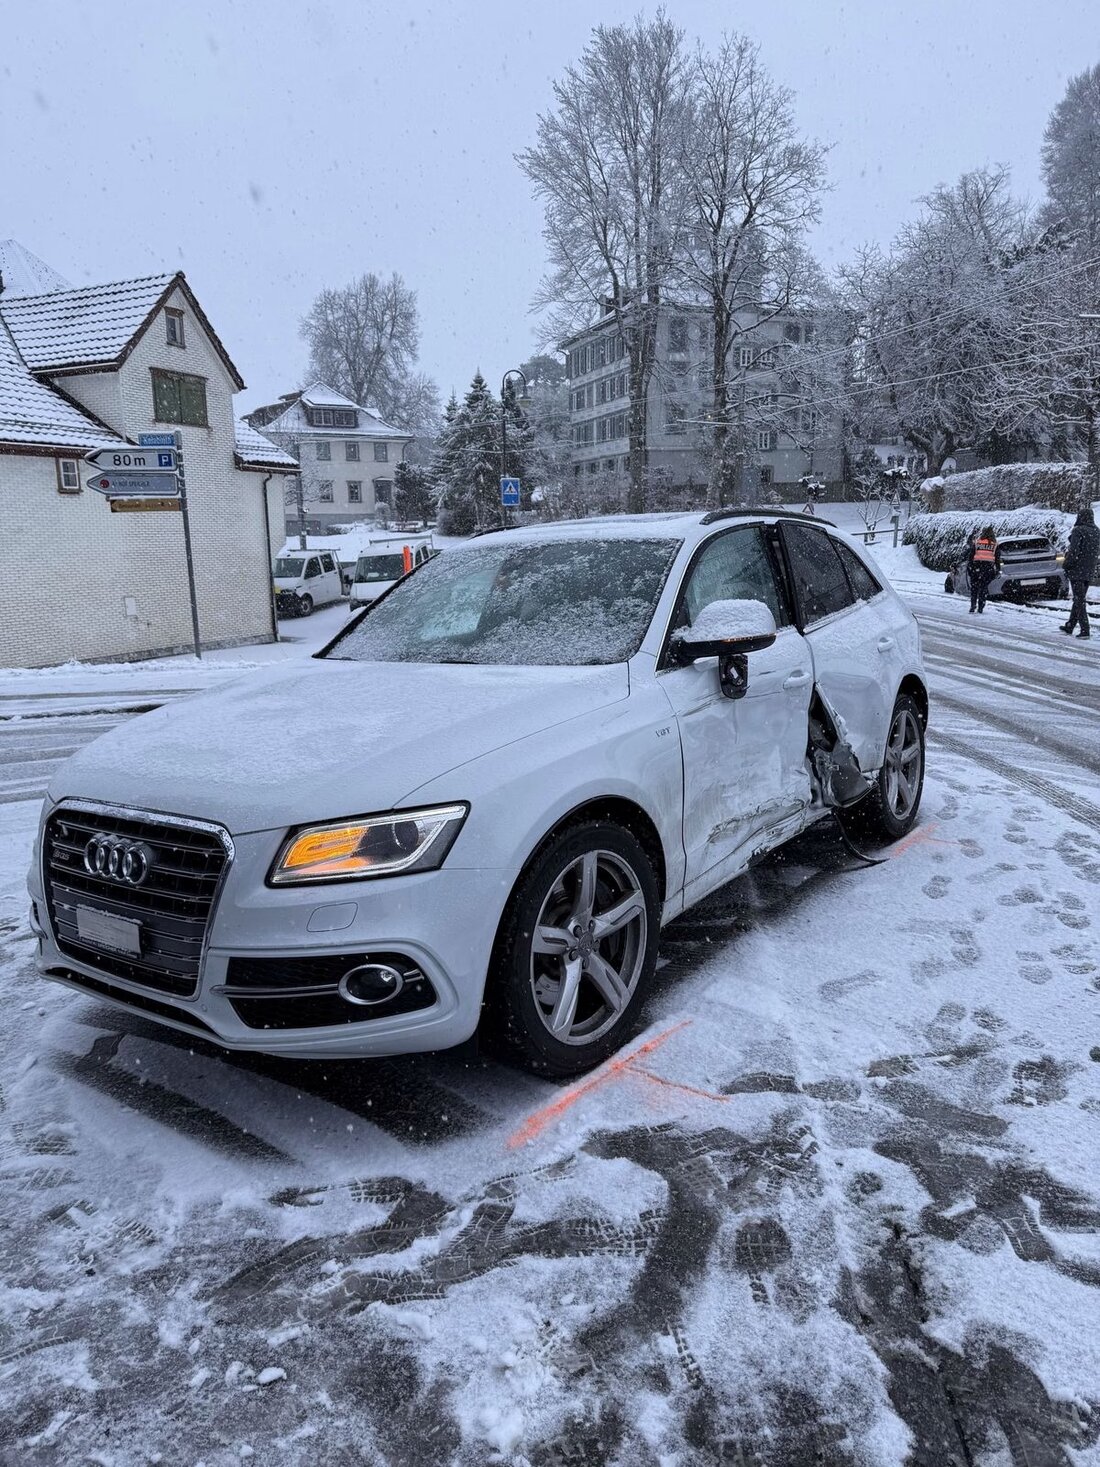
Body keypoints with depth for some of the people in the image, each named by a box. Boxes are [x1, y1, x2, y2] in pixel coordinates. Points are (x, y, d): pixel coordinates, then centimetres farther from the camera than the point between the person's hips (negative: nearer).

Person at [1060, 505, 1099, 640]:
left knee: (1079, 600, -4)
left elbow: (1074, 552, -20)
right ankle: (1069, 627, 26)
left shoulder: (1078, 531, -16)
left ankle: (1085, 630, -7)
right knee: (1079, 599, 16)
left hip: (1077, 570, -7)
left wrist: (1065, 565, -8)